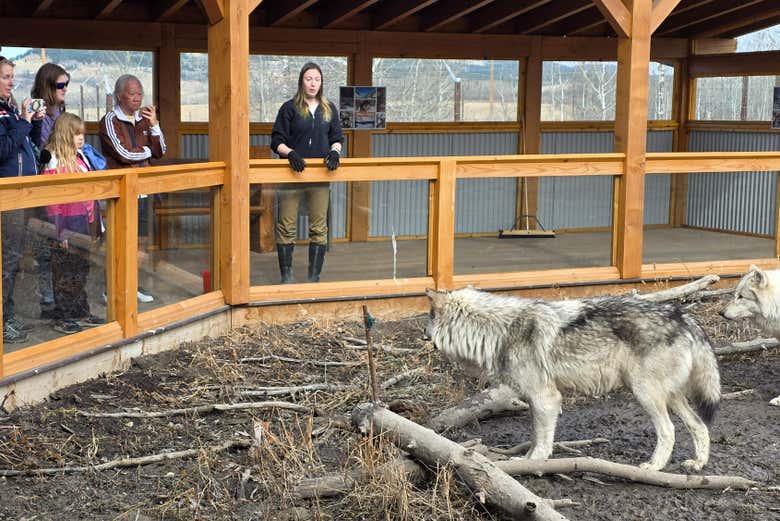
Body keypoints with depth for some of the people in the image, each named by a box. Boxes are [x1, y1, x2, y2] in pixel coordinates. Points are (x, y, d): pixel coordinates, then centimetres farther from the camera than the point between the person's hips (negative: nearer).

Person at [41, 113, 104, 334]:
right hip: (67, 225, -8)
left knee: (81, 269, 15)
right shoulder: (54, 161, -13)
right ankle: (62, 318, 10)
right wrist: (59, 231, -19)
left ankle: (81, 313, 25)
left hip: (82, 223, 8)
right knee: (64, 273, 1)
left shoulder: (81, 158, 11)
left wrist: (91, 218, 14)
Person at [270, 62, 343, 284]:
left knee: (319, 228, 5)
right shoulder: (289, 108, 0)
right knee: (287, 226, 0)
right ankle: (286, 274, 9)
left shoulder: (329, 109, 10)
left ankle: (314, 276, 12)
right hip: (293, 174, -3)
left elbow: (337, 138, 11)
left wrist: (334, 151, -11)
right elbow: (277, 141, -2)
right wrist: (290, 153, -21)